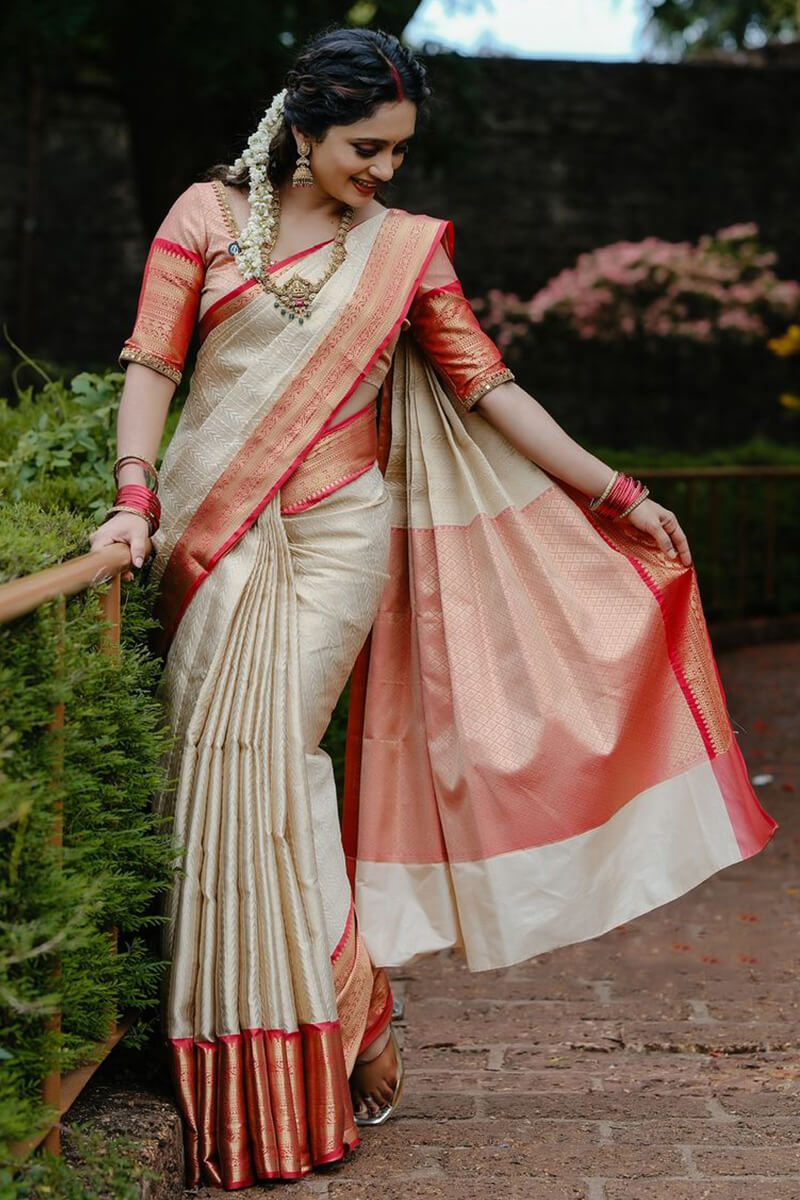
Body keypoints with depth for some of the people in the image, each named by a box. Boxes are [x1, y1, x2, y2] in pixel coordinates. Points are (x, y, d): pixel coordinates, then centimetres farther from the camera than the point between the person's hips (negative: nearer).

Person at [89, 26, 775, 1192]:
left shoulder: (405, 247, 7)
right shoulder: (209, 214, 7)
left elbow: (490, 387, 9)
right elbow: (153, 358, 2)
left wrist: (616, 494, 7)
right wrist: (136, 494, -13)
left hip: (338, 534, -2)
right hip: (220, 533, 2)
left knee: (265, 749, -15)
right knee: (223, 760, -2)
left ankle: (338, 1027, -6)